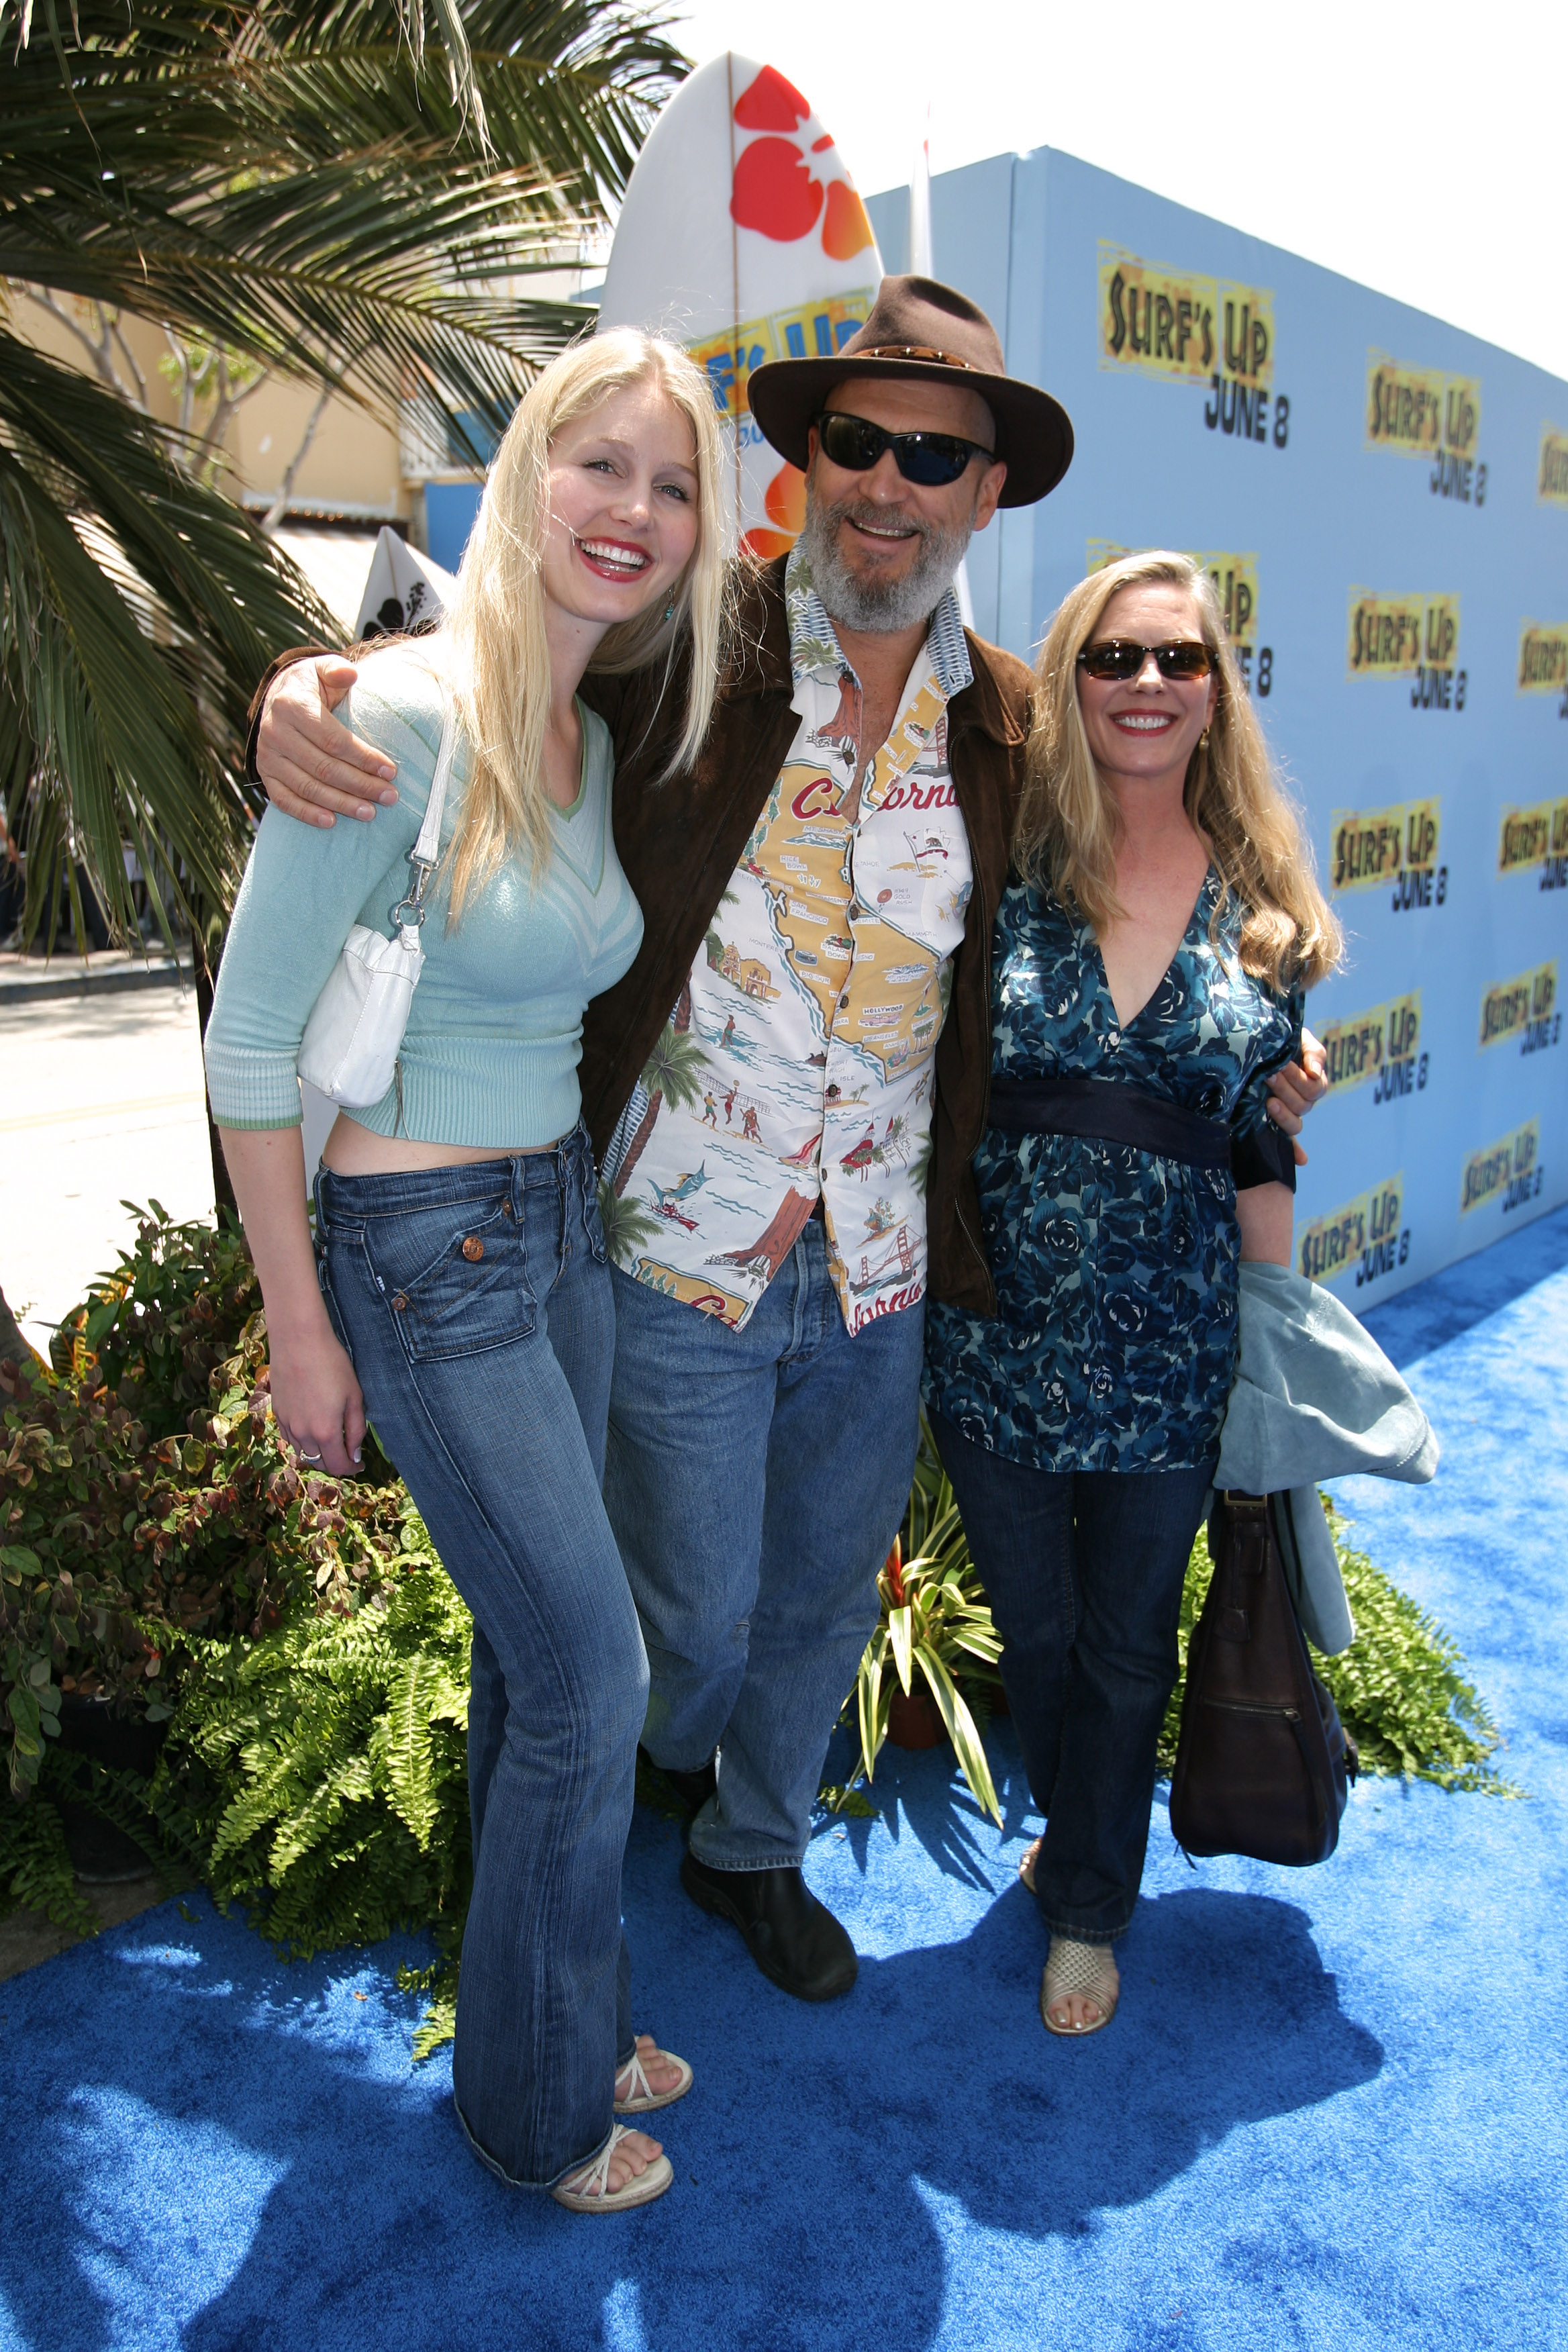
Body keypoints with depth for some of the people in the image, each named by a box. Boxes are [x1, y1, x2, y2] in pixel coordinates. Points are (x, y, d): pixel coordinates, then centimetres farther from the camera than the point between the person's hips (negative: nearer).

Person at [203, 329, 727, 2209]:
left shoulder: (595, 743, 6)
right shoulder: (394, 715, -19)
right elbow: (249, 1037, -16)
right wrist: (300, 1328, -12)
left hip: (559, 1224, 7)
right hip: (422, 1254, -7)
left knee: (532, 1653, 18)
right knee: (593, 1677, 2)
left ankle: (562, 2005, 42)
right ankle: (534, 2098, 29)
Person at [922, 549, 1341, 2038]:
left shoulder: (1262, 910, 0)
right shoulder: (1002, 869, -5)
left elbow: (1264, 1157, 5)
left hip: (1172, 1355, 1)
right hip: (997, 1337, 0)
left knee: (1128, 1647, 17)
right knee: (1032, 1630, 19)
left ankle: (1087, 1903, 42)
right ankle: (1078, 1839, 49)